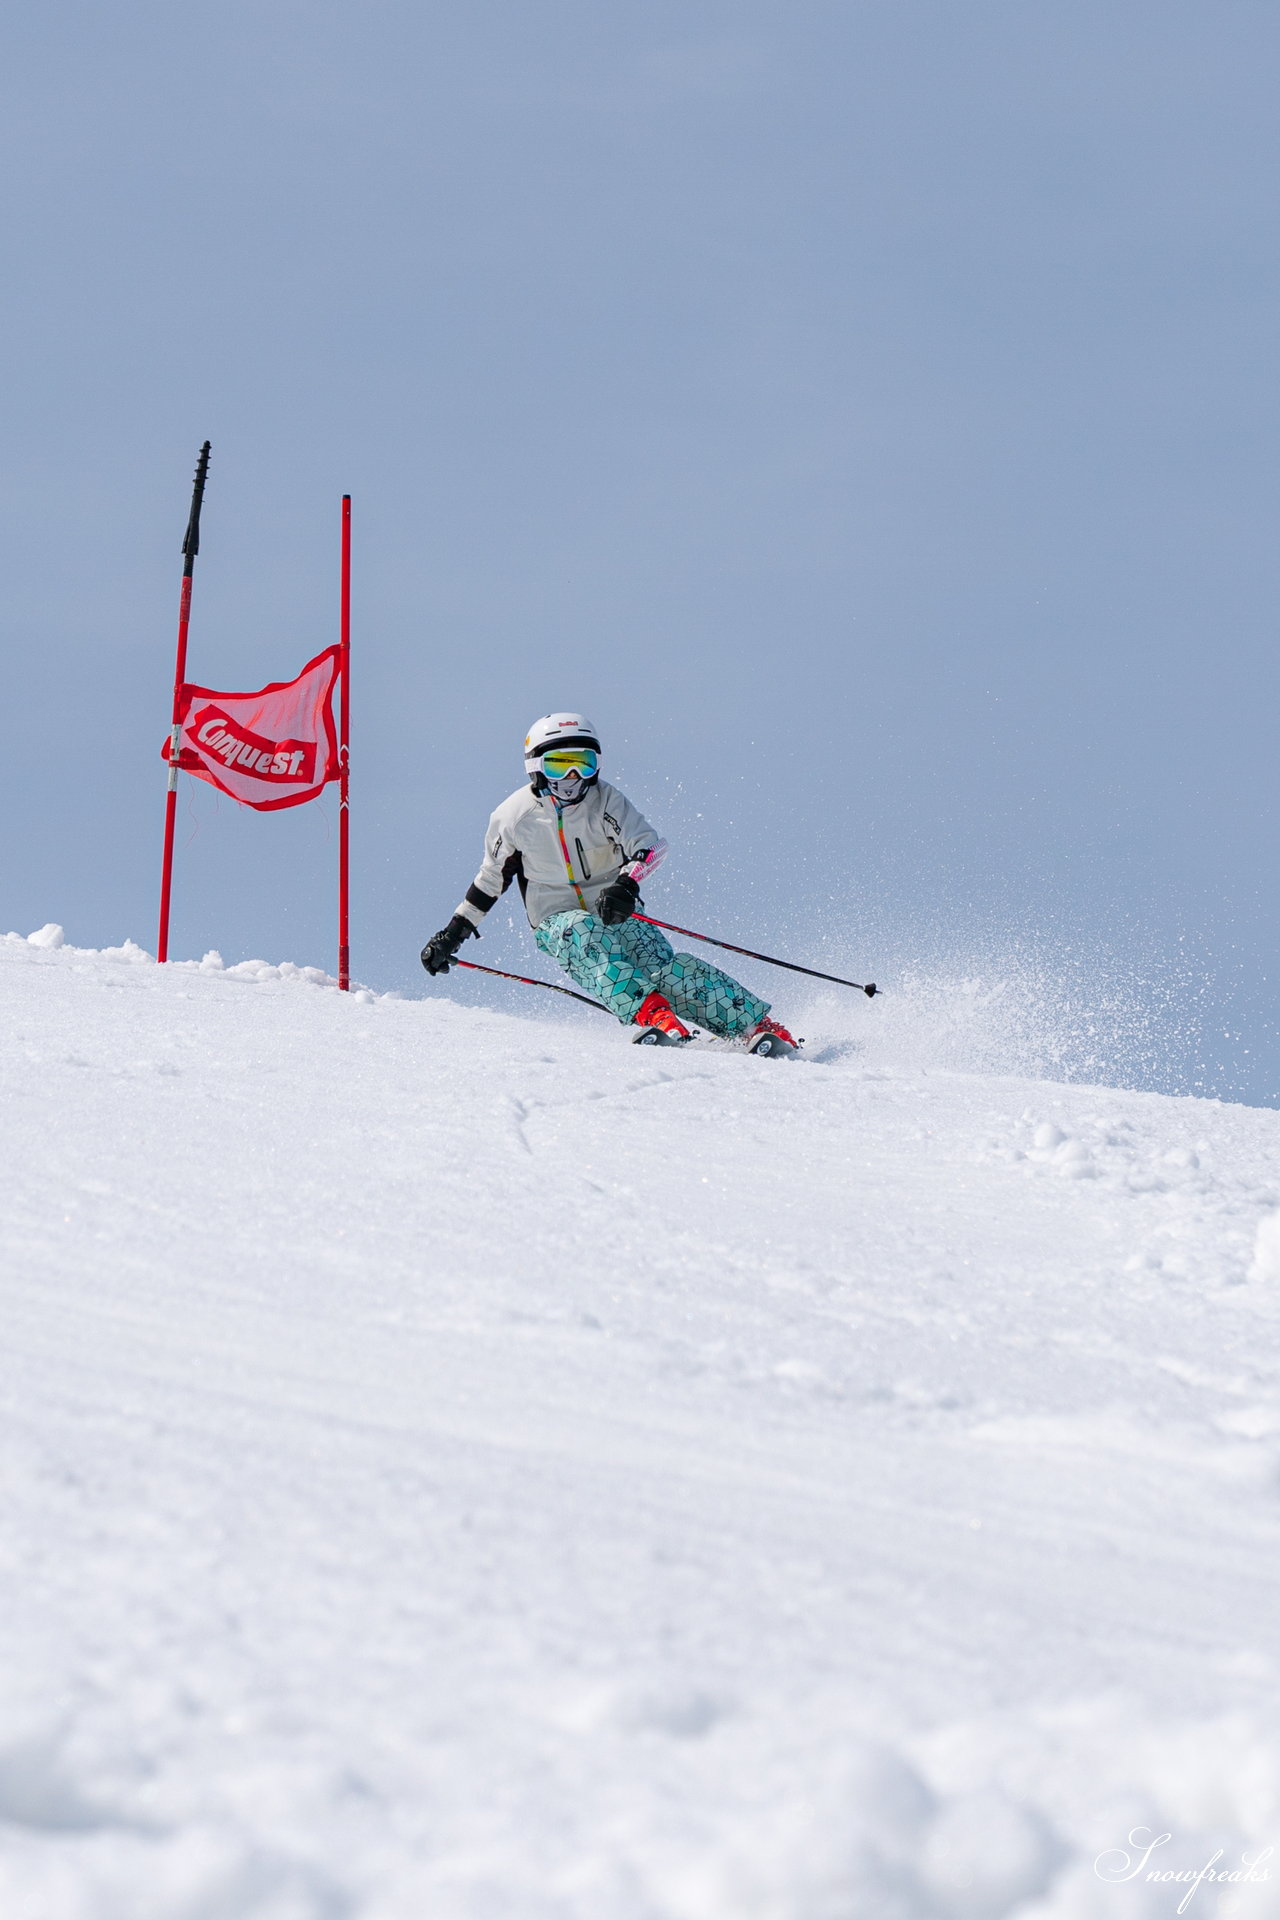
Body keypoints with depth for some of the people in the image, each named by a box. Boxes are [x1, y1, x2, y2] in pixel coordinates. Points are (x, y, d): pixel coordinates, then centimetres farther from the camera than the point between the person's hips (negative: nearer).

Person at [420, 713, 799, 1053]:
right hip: (557, 923, 0)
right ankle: (649, 1012, -49)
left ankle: (758, 1027, -27)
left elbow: (647, 846, -20)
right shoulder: (514, 817, -4)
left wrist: (626, 884, -40)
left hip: (615, 912, 0)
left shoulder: (605, 801, -8)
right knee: (586, 933, -37)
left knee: (663, 967, -25)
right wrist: (455, 931, 13)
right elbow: (491, 877, 11)